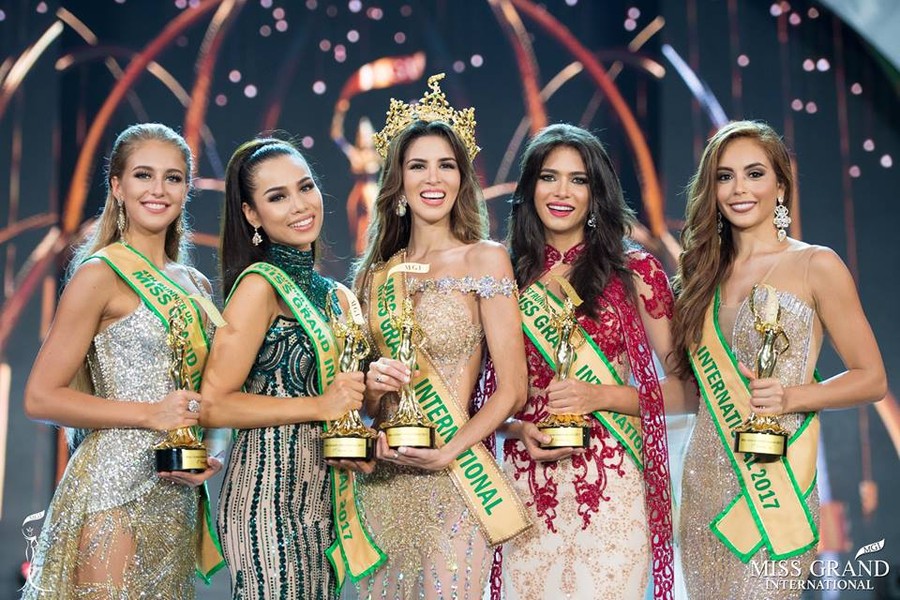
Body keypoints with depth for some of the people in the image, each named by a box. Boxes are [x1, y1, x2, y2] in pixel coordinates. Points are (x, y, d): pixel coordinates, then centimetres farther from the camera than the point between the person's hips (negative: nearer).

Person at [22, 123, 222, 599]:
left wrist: (209, 457, 2)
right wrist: (151, 414, -16)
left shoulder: (195, 285, 12)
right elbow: (41, 398, -10)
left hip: (177, 496, 7)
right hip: (115, 490, -7)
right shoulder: (102, 274, -7)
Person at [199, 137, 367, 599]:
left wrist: (368, 384, 3)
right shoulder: (260, 284, -11)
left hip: (319, 493, 8)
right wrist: (320, 406, -17)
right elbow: (213, 405, -16)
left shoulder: (324, 291, 12)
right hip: (269, 491, -8)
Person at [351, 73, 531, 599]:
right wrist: (374, 385, -6)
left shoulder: (484, 259, -4)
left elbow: (512, 388, -8)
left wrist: (447, 454, -17)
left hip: (453, 480, -4)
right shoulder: (377, 273, 9)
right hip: (382, 480, 4)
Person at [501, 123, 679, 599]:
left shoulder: (636, 272, 1)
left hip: (611, 485, -2)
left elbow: (684, 387, 0)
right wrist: (520, 430, -6)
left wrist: (600, 396, -13)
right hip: (528, 484, 2)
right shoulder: (508, 278, 7)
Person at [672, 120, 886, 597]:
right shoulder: (705, 275, 11)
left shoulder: (816, 266, -3)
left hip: (774, 482, -5)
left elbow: (871, 378, -2)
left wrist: (791, 398, -17)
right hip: (705, 481, 5)